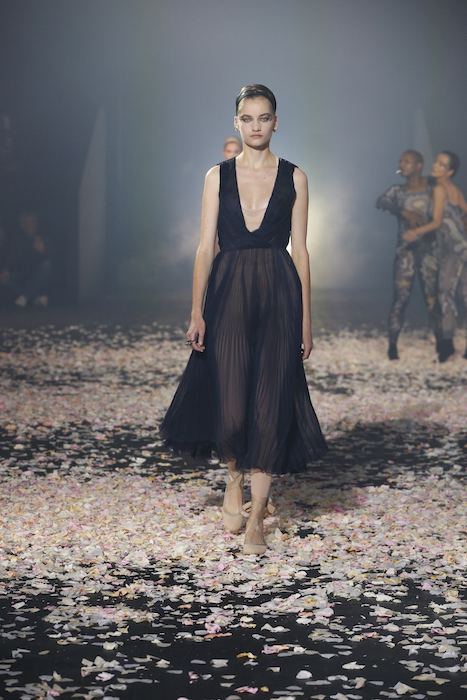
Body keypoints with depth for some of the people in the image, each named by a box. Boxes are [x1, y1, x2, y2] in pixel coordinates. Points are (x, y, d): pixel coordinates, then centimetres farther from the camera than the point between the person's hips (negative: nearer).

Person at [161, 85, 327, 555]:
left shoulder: (294, 178, 6)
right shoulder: (218, 177, 7)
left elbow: (300, 249, 6)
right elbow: (205, 246, 4)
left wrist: (306, 318, 2)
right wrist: (196, 312, -4)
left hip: (278, 294, 0)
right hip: (228, 292, 0)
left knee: (270, 405, -3)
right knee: (231, 405, -6)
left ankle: (256, 516, 7)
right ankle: (234, 477, 26)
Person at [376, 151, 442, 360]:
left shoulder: (432, 186, 6)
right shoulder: (397, 191, 5)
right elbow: (381, 202, -14)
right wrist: (405, 213, -27)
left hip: (429, 248, 0)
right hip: (406, 249, 0)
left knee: (432, 297, -1)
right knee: (400, 297, -6)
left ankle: (441, 343, 3)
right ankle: (392, 346, -3)